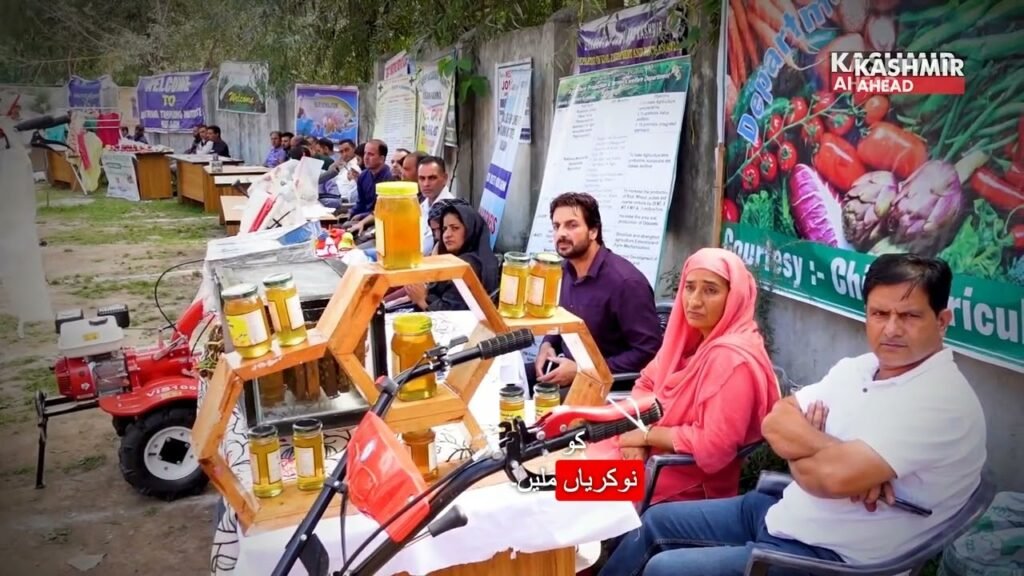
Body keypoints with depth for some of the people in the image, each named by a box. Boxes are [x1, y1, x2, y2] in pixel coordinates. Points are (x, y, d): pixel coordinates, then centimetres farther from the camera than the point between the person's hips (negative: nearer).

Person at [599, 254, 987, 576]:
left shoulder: (944, 402, -22)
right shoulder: (856, 368, 4)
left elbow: (838, 474, -33)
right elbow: (775, 422, 1)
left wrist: (800, 450, -11)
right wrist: (830, 450, -19)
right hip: (783, 513, 8)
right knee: (656, 520, 15)